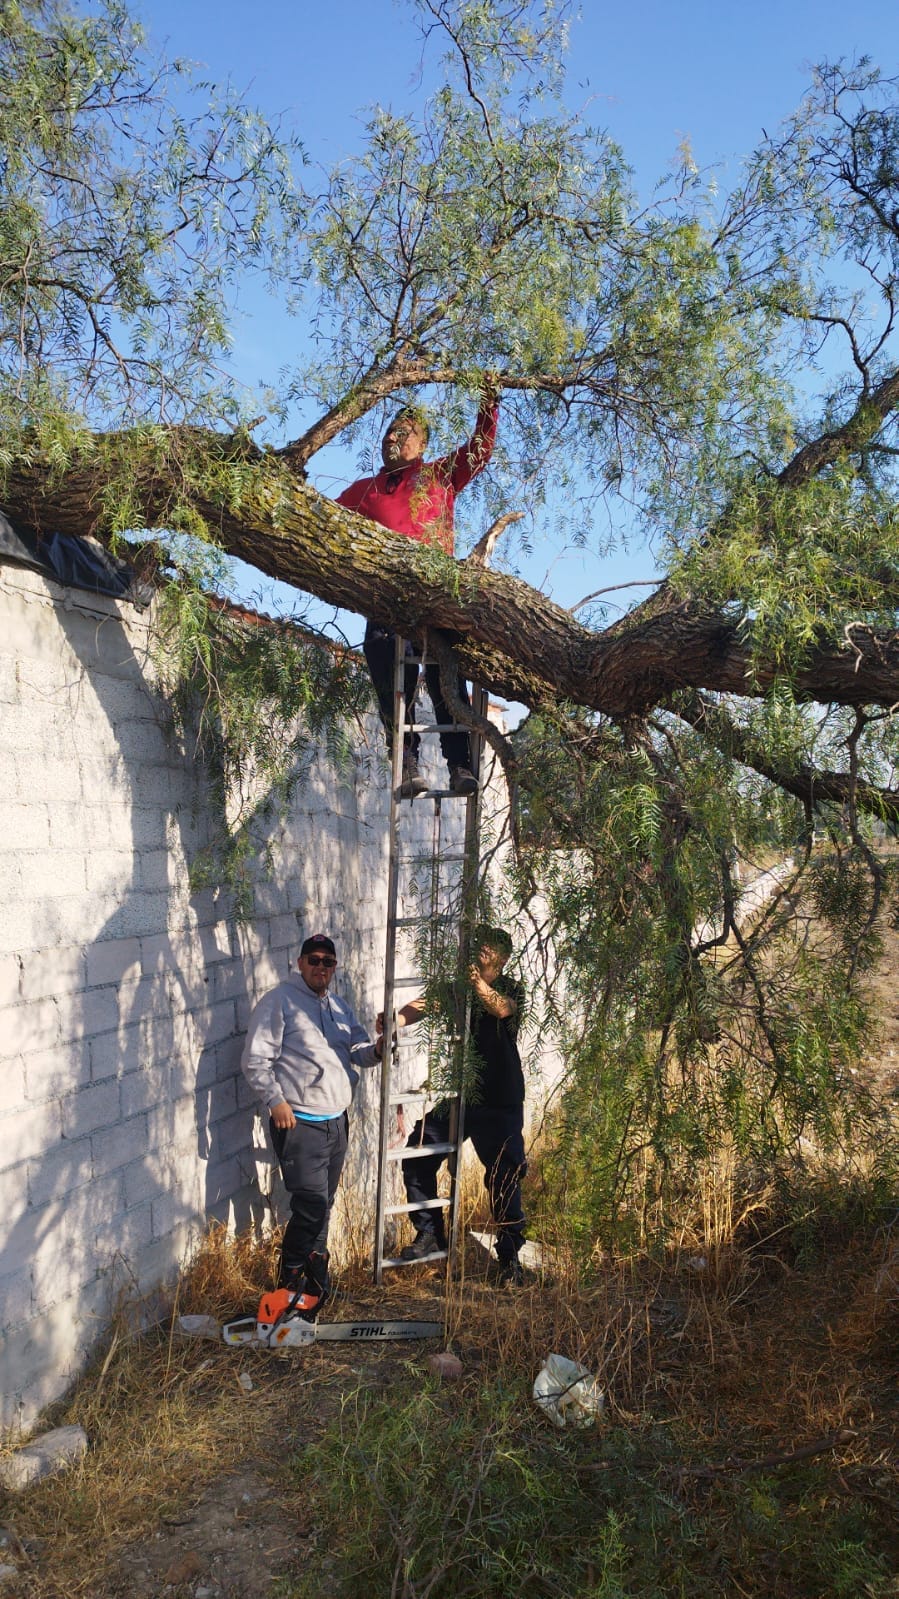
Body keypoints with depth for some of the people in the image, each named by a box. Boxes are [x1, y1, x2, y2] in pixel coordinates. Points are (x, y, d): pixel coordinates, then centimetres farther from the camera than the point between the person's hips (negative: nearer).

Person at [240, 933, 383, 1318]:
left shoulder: (339, 1007, 17)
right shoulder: (279, 1001, -7)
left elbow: (357, 1051, 15)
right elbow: (255, 1059, -12)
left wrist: (375, 1050, -7)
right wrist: (276, 1101, -20)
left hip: (336, 1121, 8)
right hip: (299, 1123, -7)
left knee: (321, 1209, 14)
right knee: (312, 1206, -12)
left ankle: (314, 1285, 25)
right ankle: (290, 1285, 3)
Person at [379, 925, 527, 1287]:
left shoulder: (510, 989, -2)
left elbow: (501, 1009, -26)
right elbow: (420, 1006, -8)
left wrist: (477, 981, -44)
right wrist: (394, 1020, -31)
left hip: (499, 1101, -4)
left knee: (504, 1178, -3)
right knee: (417, 1159, 1)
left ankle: (510, 1257, 11)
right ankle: (430, 1234, 19)